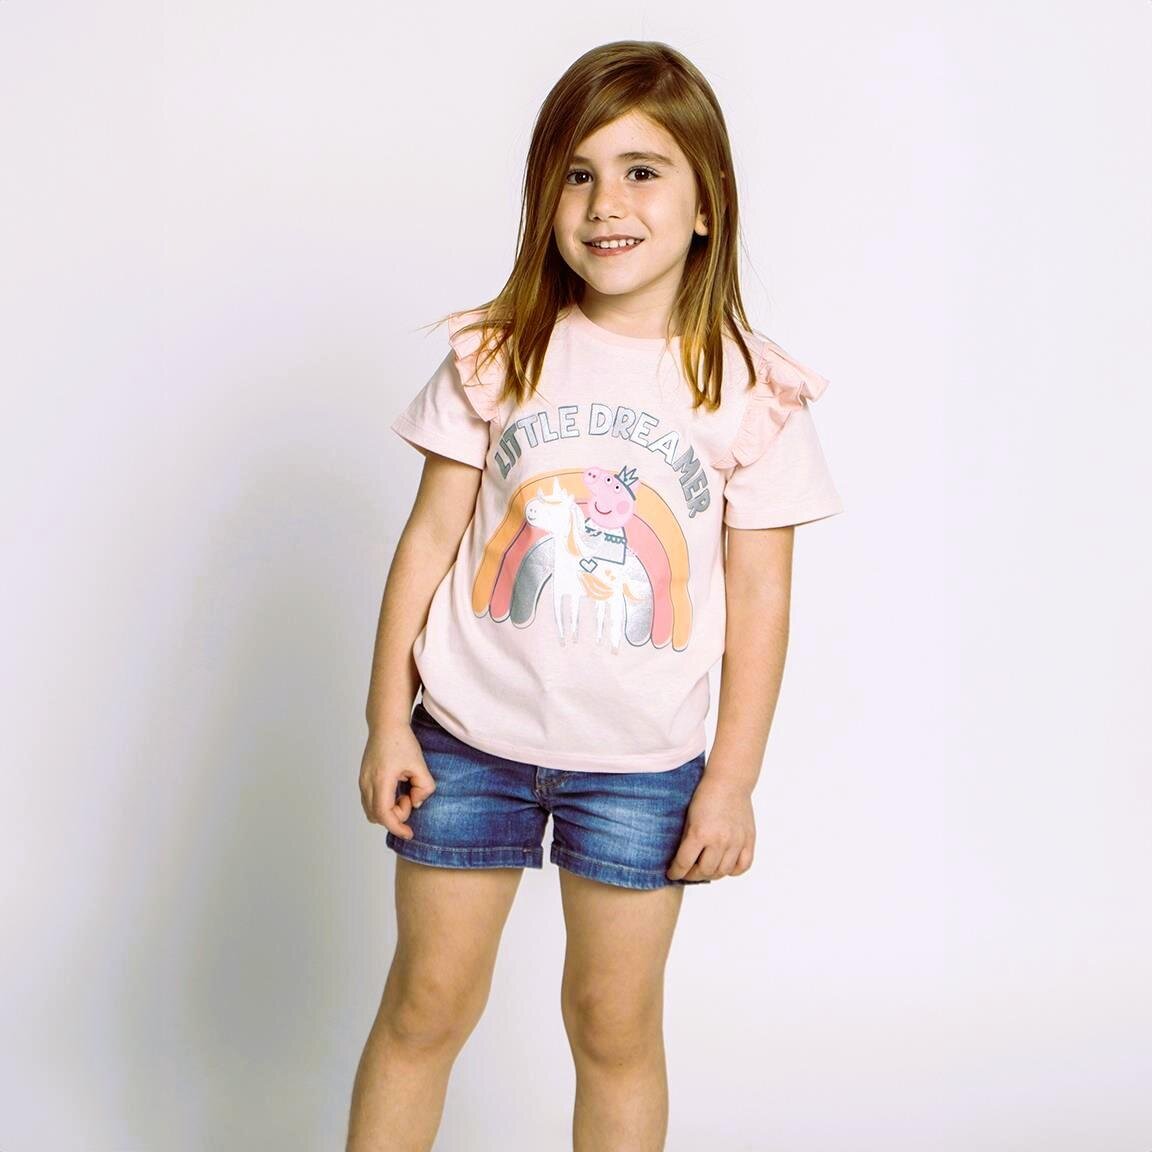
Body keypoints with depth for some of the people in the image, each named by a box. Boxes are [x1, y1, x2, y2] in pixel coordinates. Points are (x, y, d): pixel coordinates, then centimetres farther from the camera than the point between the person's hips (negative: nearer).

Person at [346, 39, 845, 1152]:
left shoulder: (751, 388, -5)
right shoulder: (497, 354, -3)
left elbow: (759, 598, -2)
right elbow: (430, 538, 1)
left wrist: (731, 781, -4)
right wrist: (388, 722, 0)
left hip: (641, 762, 0)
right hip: (469, 736, 1)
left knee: (615, 1024, 11)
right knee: (426, 1003, 11)